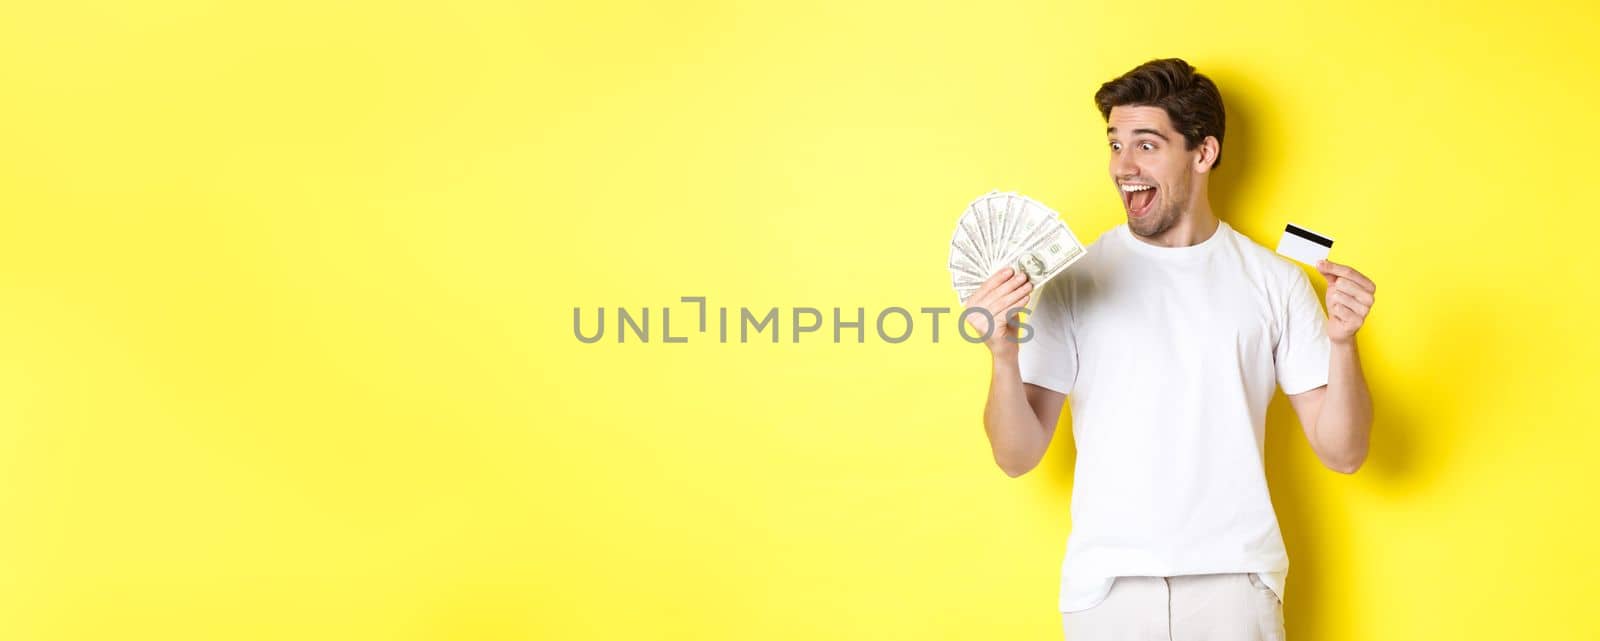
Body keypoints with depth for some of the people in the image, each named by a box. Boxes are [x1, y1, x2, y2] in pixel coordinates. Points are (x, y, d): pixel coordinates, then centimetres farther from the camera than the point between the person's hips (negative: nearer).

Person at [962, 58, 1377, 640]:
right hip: (1106, 585, 0)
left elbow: (1342, 452, 1)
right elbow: (1018, 457, -3)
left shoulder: (1274, 280, 1)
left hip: (1234, 580, 1)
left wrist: (1342, 342, -14)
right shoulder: (1074, 279, -2)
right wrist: (1003, 356, -20)